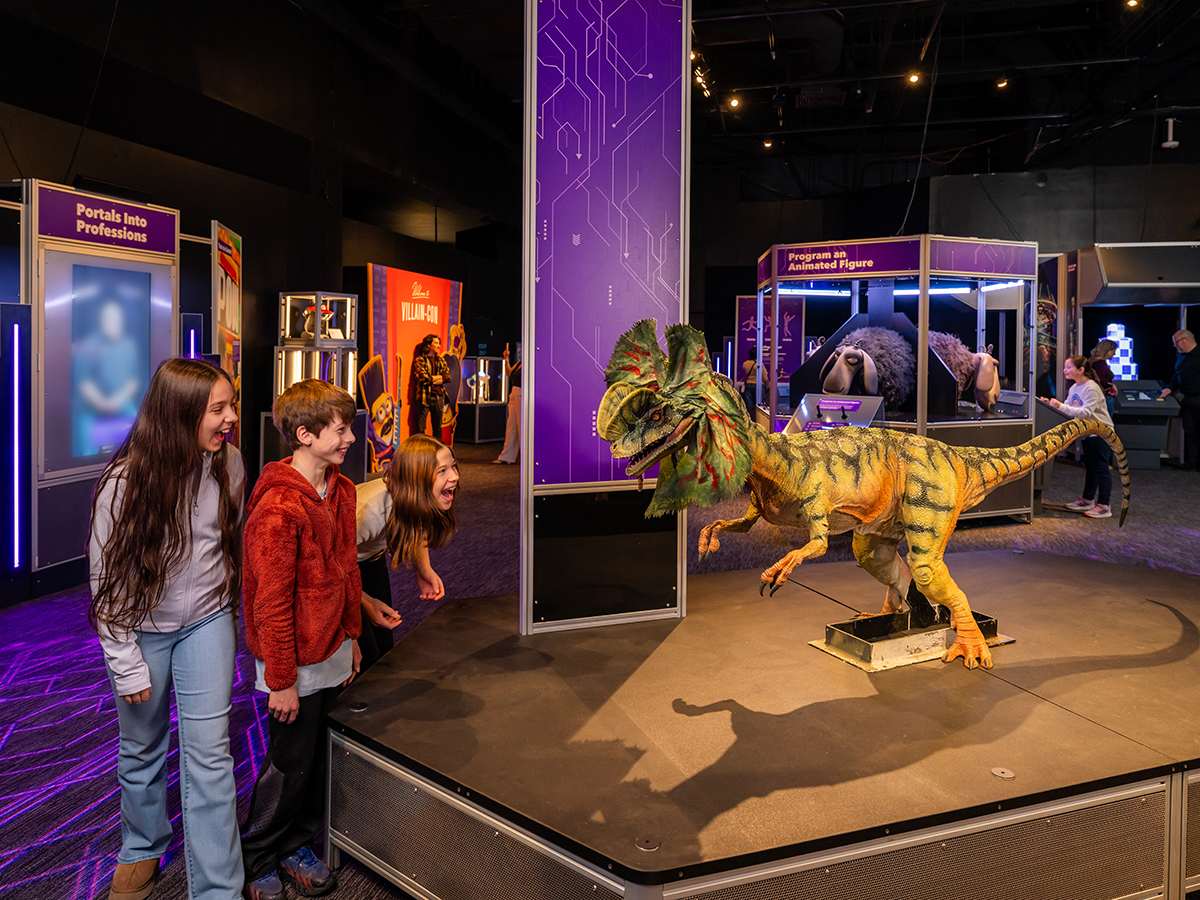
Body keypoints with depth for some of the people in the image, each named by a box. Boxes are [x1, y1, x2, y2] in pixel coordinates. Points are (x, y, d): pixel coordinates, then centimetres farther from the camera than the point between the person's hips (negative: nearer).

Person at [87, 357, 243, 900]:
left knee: (209, 752, 0)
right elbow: (107, 580, -13)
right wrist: (127, 665, -11)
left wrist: (241, 620, 10)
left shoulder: (229, 465, -12)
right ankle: (143, 850, 45)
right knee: (142, 747, 19)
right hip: (143, 628, -1)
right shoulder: (125, 481, -21)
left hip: (207, 620, 1)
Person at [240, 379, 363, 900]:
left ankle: (296, 846, 39)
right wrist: (282, 680, -16)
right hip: (297, 663, -7)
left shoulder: (341, 490, 3)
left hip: (332, 652, 8)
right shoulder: (278, 508, -24)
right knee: (289, 767, 9)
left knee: (316, 758, 19)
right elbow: (271, 603, -21)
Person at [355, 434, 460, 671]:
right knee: (364, 655, -9)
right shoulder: (371, 509, -41)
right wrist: (365, 602, -24)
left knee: (384, 646, 8)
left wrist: (424, 570, -10)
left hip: (370, 559, 6)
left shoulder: (421, 500, -20)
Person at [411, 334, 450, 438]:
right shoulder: (420, 360, 0)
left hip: (438, 396, 5)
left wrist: (431, 378, -8)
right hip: (424, 397, -5)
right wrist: (438, 378, -2)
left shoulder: (440, 361, 16)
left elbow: (447, 377, 3)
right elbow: (423, 378, -13)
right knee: (420, 429, -4)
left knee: (438, 428, 11)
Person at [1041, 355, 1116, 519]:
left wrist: (1061, 407, -33)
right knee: (1090, 467, 16)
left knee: (1101, 467, -7)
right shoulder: (1074, 388, 8)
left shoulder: (1091, 388, -20)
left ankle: (1104, 506, -5)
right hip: (1088, 432, 9)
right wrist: (1052, 404, -2)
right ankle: (1088, 500, 26)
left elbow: (1086, 412, -29)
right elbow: (1068, 408, 12)